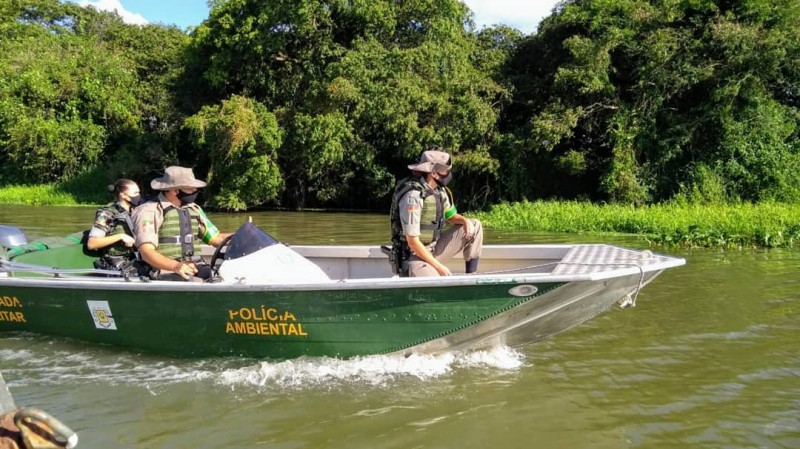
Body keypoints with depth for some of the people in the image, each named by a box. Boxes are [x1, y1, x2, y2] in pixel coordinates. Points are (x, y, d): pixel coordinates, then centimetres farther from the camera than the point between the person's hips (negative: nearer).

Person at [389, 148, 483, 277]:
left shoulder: (439, 190, 2)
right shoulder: (413, 196, -25)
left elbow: (452, 216, 19)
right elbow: (413, 242, -25)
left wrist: (465, 220, -5)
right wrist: (438, 266, -20)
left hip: (433, 249, 9)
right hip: (414, 255, -9)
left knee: (475, 226, 6)